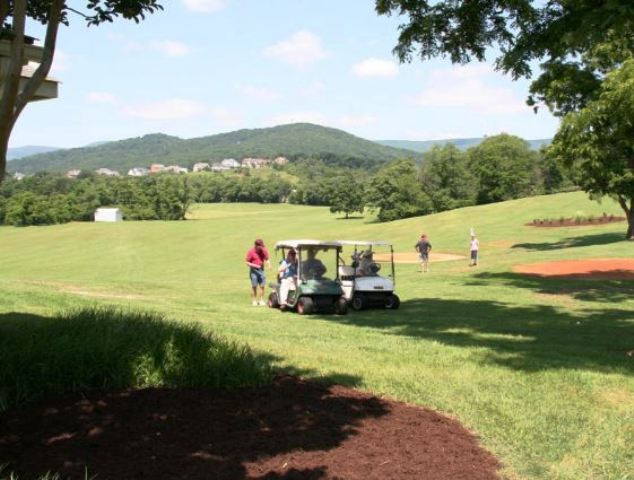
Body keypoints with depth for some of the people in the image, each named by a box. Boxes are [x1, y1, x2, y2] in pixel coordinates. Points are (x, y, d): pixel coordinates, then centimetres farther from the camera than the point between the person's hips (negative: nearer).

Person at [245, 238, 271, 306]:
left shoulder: (264, 251, 0)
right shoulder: (251, 252, -11)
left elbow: (267, 259, 11)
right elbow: (247, 262, -8)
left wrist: (269, 264, -10)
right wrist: (255, 265, -20)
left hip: (261, 270, 3)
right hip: (253, 270, -3)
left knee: (262, 286, 3)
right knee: (254, 286, 3)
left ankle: (261, 300, 11)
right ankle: (254, 301, 11)